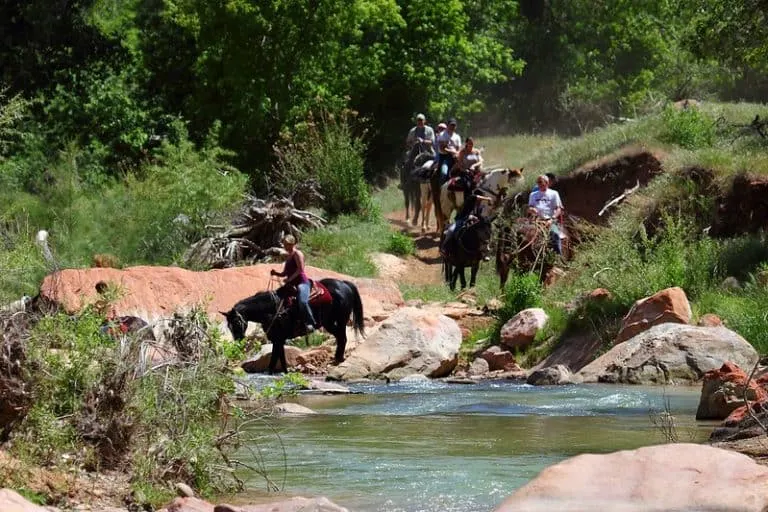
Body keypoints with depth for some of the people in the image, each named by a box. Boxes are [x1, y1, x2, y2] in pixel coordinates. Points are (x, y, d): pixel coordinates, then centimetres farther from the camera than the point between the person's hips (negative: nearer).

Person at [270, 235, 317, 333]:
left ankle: (310, 324, -33)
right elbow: (284, 273, 25)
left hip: (301, 282, -10)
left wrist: (290, 279, -18)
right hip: (291, 284, 10)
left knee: (302, 301, -32)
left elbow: (300, 269, -14)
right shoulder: (289, 257, 22)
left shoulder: (297, 254, -4)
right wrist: (276, 273, 7)